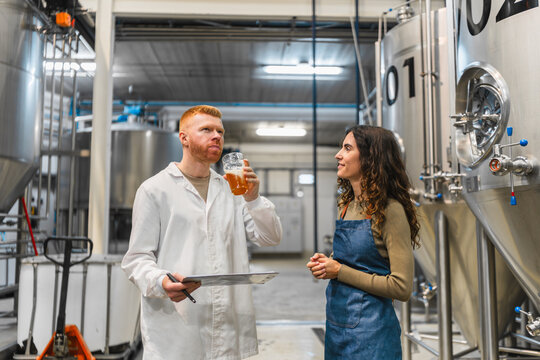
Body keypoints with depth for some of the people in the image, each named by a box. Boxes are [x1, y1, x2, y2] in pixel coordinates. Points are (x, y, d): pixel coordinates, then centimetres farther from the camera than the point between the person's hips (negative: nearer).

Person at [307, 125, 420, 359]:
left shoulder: (390, 210, -17)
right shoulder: (347, 204, 6)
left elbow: (402, 287, -19)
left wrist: (340, 271, -17)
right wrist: (325, 264, -1)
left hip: (370, 330, -7)